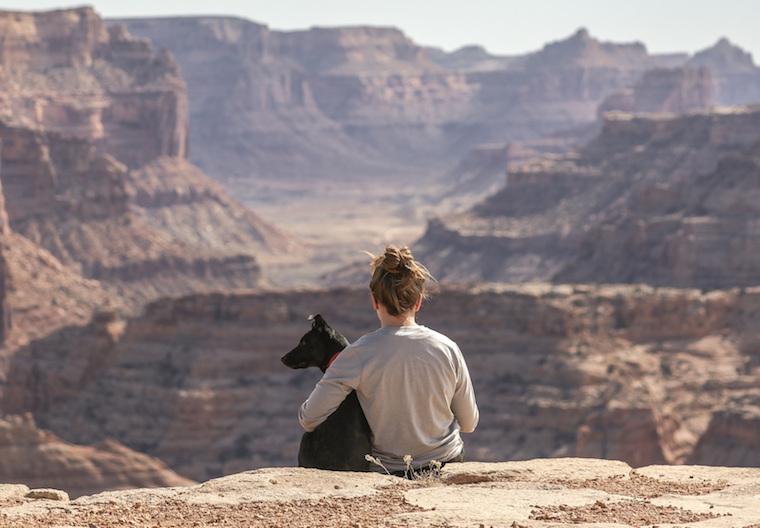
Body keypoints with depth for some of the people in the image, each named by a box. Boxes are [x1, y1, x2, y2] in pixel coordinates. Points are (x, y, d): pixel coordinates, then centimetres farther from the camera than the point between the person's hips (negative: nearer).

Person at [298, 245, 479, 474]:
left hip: (388, 470, -2)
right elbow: (469, 424, 2)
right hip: (448, 463, 2)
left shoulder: (359, 354, -17)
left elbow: (309, 419, -16)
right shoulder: (447, 349, -10)